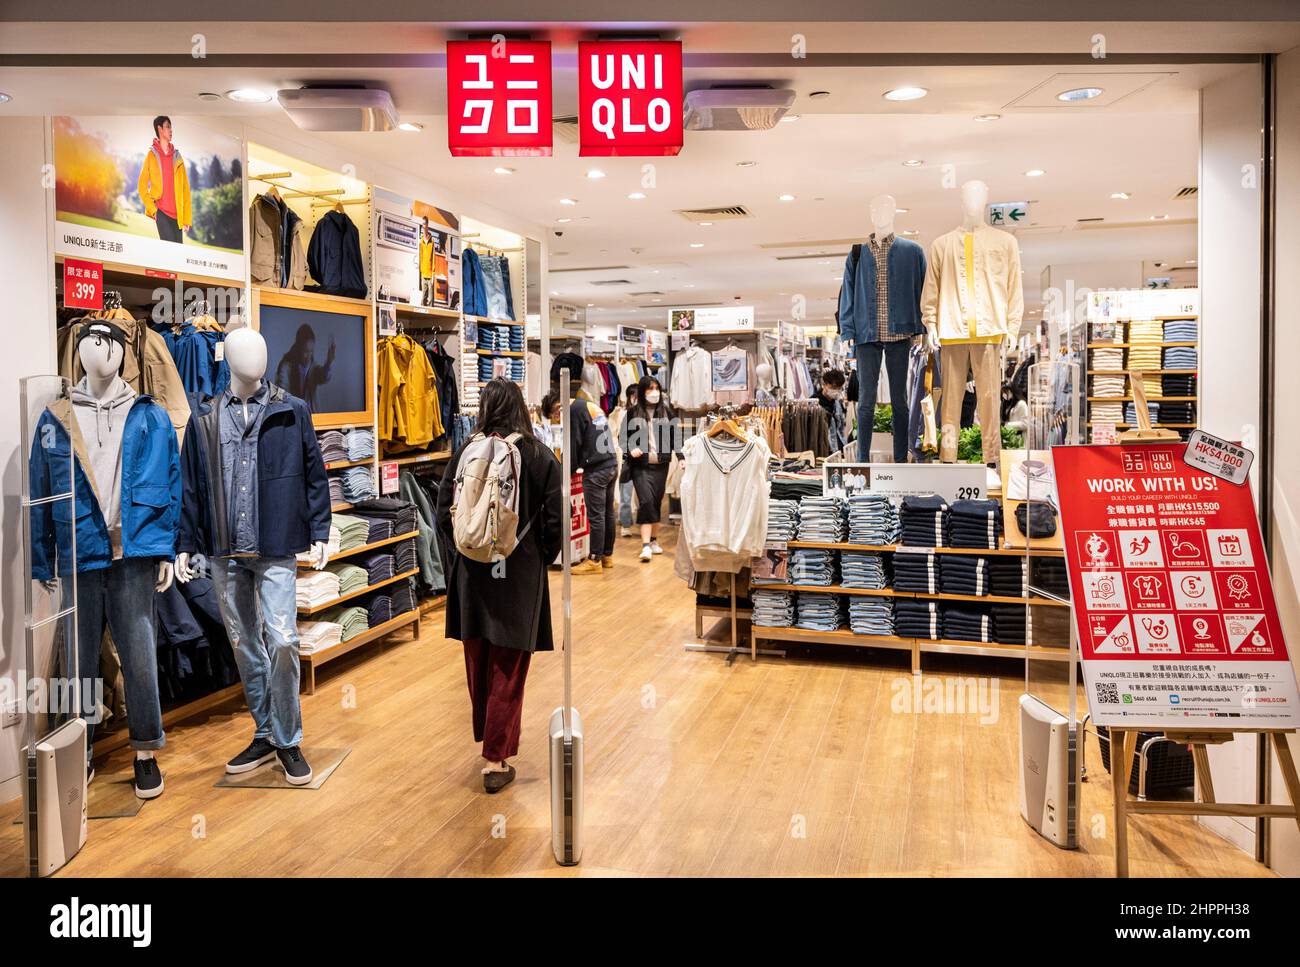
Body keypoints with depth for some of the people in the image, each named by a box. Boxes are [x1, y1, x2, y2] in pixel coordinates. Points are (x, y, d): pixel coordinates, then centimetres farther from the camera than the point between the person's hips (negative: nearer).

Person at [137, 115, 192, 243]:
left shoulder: (177, 157, 12)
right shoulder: (151, 155, 3)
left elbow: (185, 189, 10)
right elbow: (142, 185, 5)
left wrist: (187, 218, 5)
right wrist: (152, 209, -5)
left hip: (177, 214, 4)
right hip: (161, 212, -4)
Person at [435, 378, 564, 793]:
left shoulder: (465, 451, -4)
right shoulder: (539, 454, -9)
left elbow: (444, 510, 0)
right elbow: (555, 518, -8)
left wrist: (456, 558, 11)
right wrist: (541, 557, 8)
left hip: (472, 570, 3)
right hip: (520, 572, -2)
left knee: (479, 661, 19)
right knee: (508, 668, 4)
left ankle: (488, 738, 35)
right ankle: (496, 760, 5)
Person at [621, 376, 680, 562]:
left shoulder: (666, 411, 6)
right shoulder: (633, 413, 0)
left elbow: (675, 436, 7)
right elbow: (624, 436, 5)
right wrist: (630, 449, -12)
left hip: (661, 465, 3)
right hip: (641, 465, -3)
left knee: (657, 502, 10)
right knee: (646, 501, -13)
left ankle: (654, 540, 25)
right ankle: (646, 545, -14)